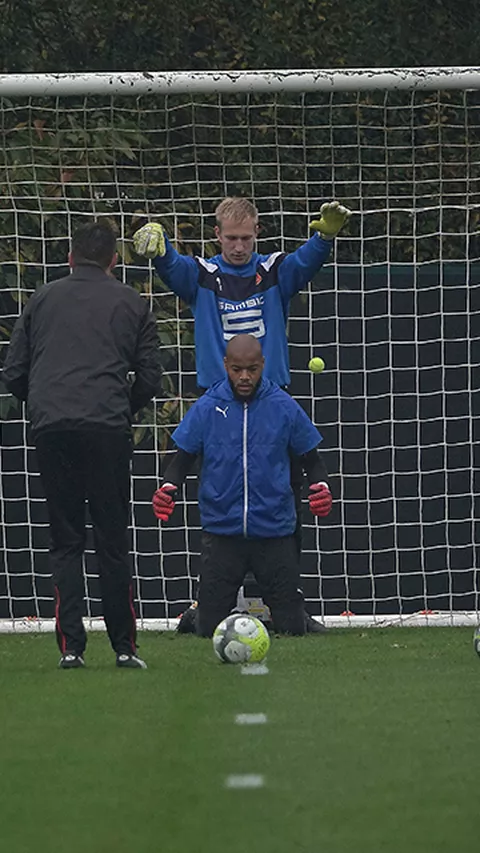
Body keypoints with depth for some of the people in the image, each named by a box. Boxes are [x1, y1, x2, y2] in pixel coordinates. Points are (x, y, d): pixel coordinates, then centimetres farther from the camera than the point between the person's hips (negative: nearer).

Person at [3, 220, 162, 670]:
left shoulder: (42, 299, 15)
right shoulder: (131, 304, 12)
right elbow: (149, 379, 9)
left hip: (51, 429, 1)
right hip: (107, 429, -1)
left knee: (64, 541, 6)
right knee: (112, 539, 4)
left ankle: (70, 646, -3)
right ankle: (124, 646, 3)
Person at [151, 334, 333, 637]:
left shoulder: (284, 407, 1)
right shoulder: (206, 408, 1)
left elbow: (312, 460, 9)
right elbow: (182, 459, 7)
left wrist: (321, 487, -12)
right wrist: (169, 488, -13)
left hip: (275, 531, 0)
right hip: (221, 530, 0)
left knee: (292, 629, -3)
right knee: (210, 630, -3)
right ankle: (197, 613, 31)